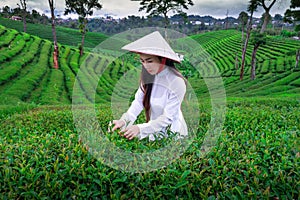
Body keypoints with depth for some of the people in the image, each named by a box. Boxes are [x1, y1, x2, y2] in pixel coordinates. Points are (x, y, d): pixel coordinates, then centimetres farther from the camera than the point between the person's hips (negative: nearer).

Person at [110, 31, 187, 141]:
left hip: (172, 133, -5)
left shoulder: (177, 82, -23)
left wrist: (140, 128, -32)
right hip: (153, 127, 5)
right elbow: (138, 101, -7)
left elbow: (167, 118, -22)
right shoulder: (148, 76, -5)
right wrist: (124, 120, -24)